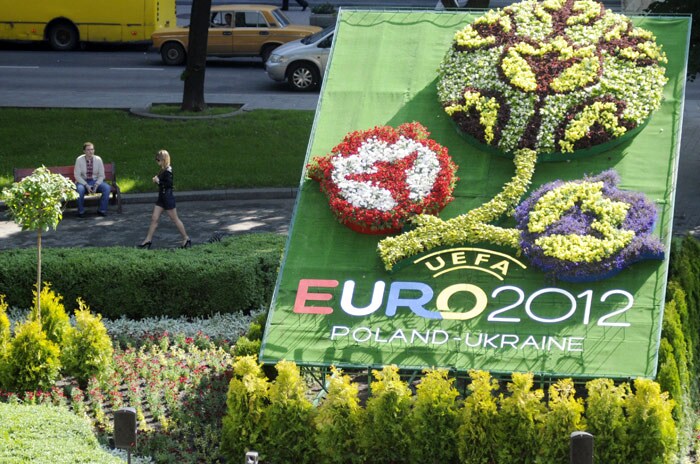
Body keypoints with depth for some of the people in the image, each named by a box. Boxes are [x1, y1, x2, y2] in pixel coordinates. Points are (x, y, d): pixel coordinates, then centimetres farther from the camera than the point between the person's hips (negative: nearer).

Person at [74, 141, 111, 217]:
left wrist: (96, 185, -18)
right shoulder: (79, 160, -9)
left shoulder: (98, 159, -4)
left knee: (107, 188, -26)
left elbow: (101, 175, 0)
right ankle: (81, 211, -18)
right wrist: (86, 185, -21)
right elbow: (77, 175, -10)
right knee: (80, 189, -37)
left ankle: (102, 210, -13)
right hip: (83, 182, -2)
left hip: (96, 181, 2)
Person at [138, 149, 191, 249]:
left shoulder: (168, 171, -18)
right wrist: (157, 179, -1)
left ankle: (186, 239, 12)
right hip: (161, 197, 9)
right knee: (154, 219, 6)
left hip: (168, 197, -9)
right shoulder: (163, 170, 10)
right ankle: (148, 240, 9)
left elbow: (169, 183, -26)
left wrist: (158, 181, -20)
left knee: (175, 219, 1)